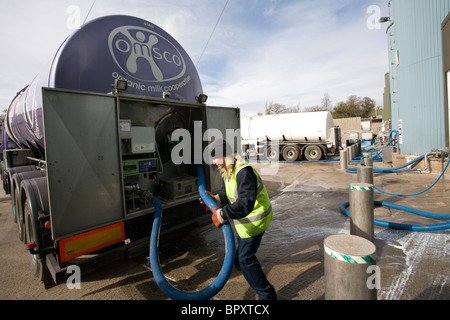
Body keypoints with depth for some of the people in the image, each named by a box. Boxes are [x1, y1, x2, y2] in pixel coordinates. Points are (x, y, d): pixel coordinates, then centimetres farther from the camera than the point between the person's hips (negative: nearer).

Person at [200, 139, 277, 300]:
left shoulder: (244, 172, -33)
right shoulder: (227, 171, 1)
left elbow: (245, 203, -42)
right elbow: (229, 194, 10)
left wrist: (222, 214, -41)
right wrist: (216, 198, -9)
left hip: (255, 219, -9)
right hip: (245, 219, 10)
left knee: (245, 257, -4)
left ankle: (267, 294, 12)